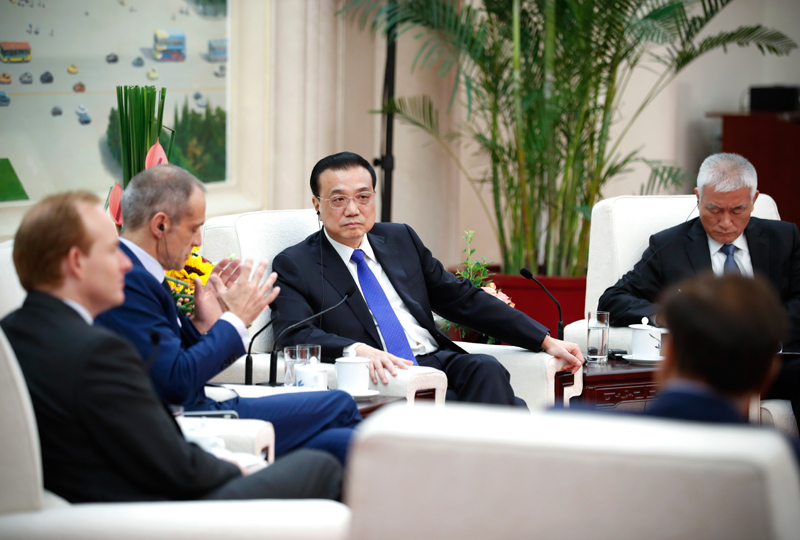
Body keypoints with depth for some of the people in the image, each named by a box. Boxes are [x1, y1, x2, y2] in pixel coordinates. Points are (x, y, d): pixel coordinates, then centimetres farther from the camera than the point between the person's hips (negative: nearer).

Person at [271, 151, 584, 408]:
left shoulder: (400, 239, 21)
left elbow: (463, 300, 22)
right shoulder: (294, 265, 6)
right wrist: (358, 350, -30)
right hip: (381, 379, -5)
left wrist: (545, 341, 16)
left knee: (485, 369, -30)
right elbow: (296, 335, -10)